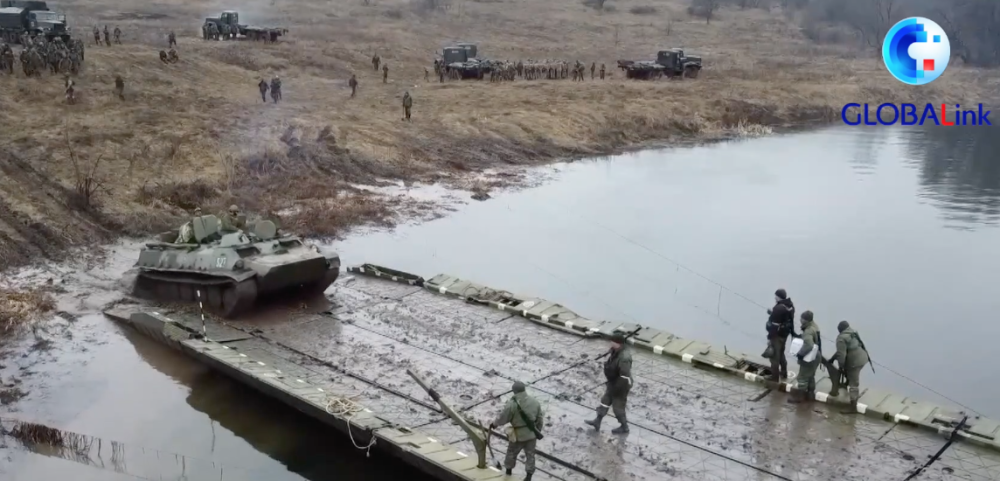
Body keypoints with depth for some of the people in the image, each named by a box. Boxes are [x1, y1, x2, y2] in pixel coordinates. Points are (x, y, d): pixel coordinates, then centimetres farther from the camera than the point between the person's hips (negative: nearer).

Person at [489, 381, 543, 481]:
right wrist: (538, 431, 17)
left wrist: (494, 424, 8)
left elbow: (502, 418, -11)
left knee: (512, 453, 22)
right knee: (530, 455, 17)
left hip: (519, 435, -3)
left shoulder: (511, 404, -21)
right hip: (531, 434, 3)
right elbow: (540, 418, 3)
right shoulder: (534, 402, -6)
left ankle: (508, 471, 41)